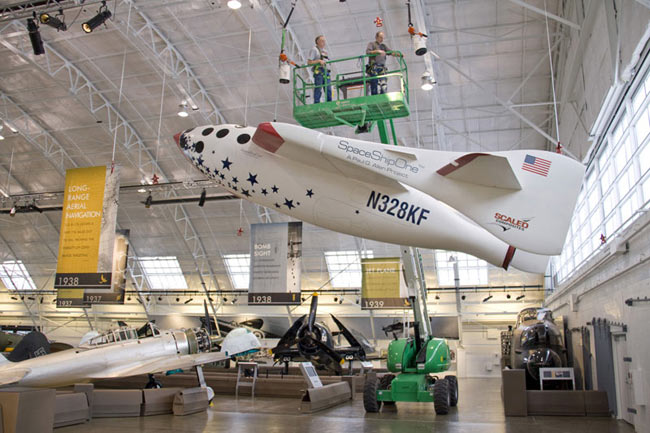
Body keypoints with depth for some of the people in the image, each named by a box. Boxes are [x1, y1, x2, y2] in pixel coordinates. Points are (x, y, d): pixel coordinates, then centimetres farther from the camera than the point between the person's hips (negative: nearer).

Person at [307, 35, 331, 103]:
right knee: (318, 90, -9)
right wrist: (319, 61, -15)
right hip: (318, 72, -7)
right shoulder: (314, 49, 2)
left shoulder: (325, 51, 23)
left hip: (326, 72, 7)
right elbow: (309, 62, -6)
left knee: (328, 90, 1)